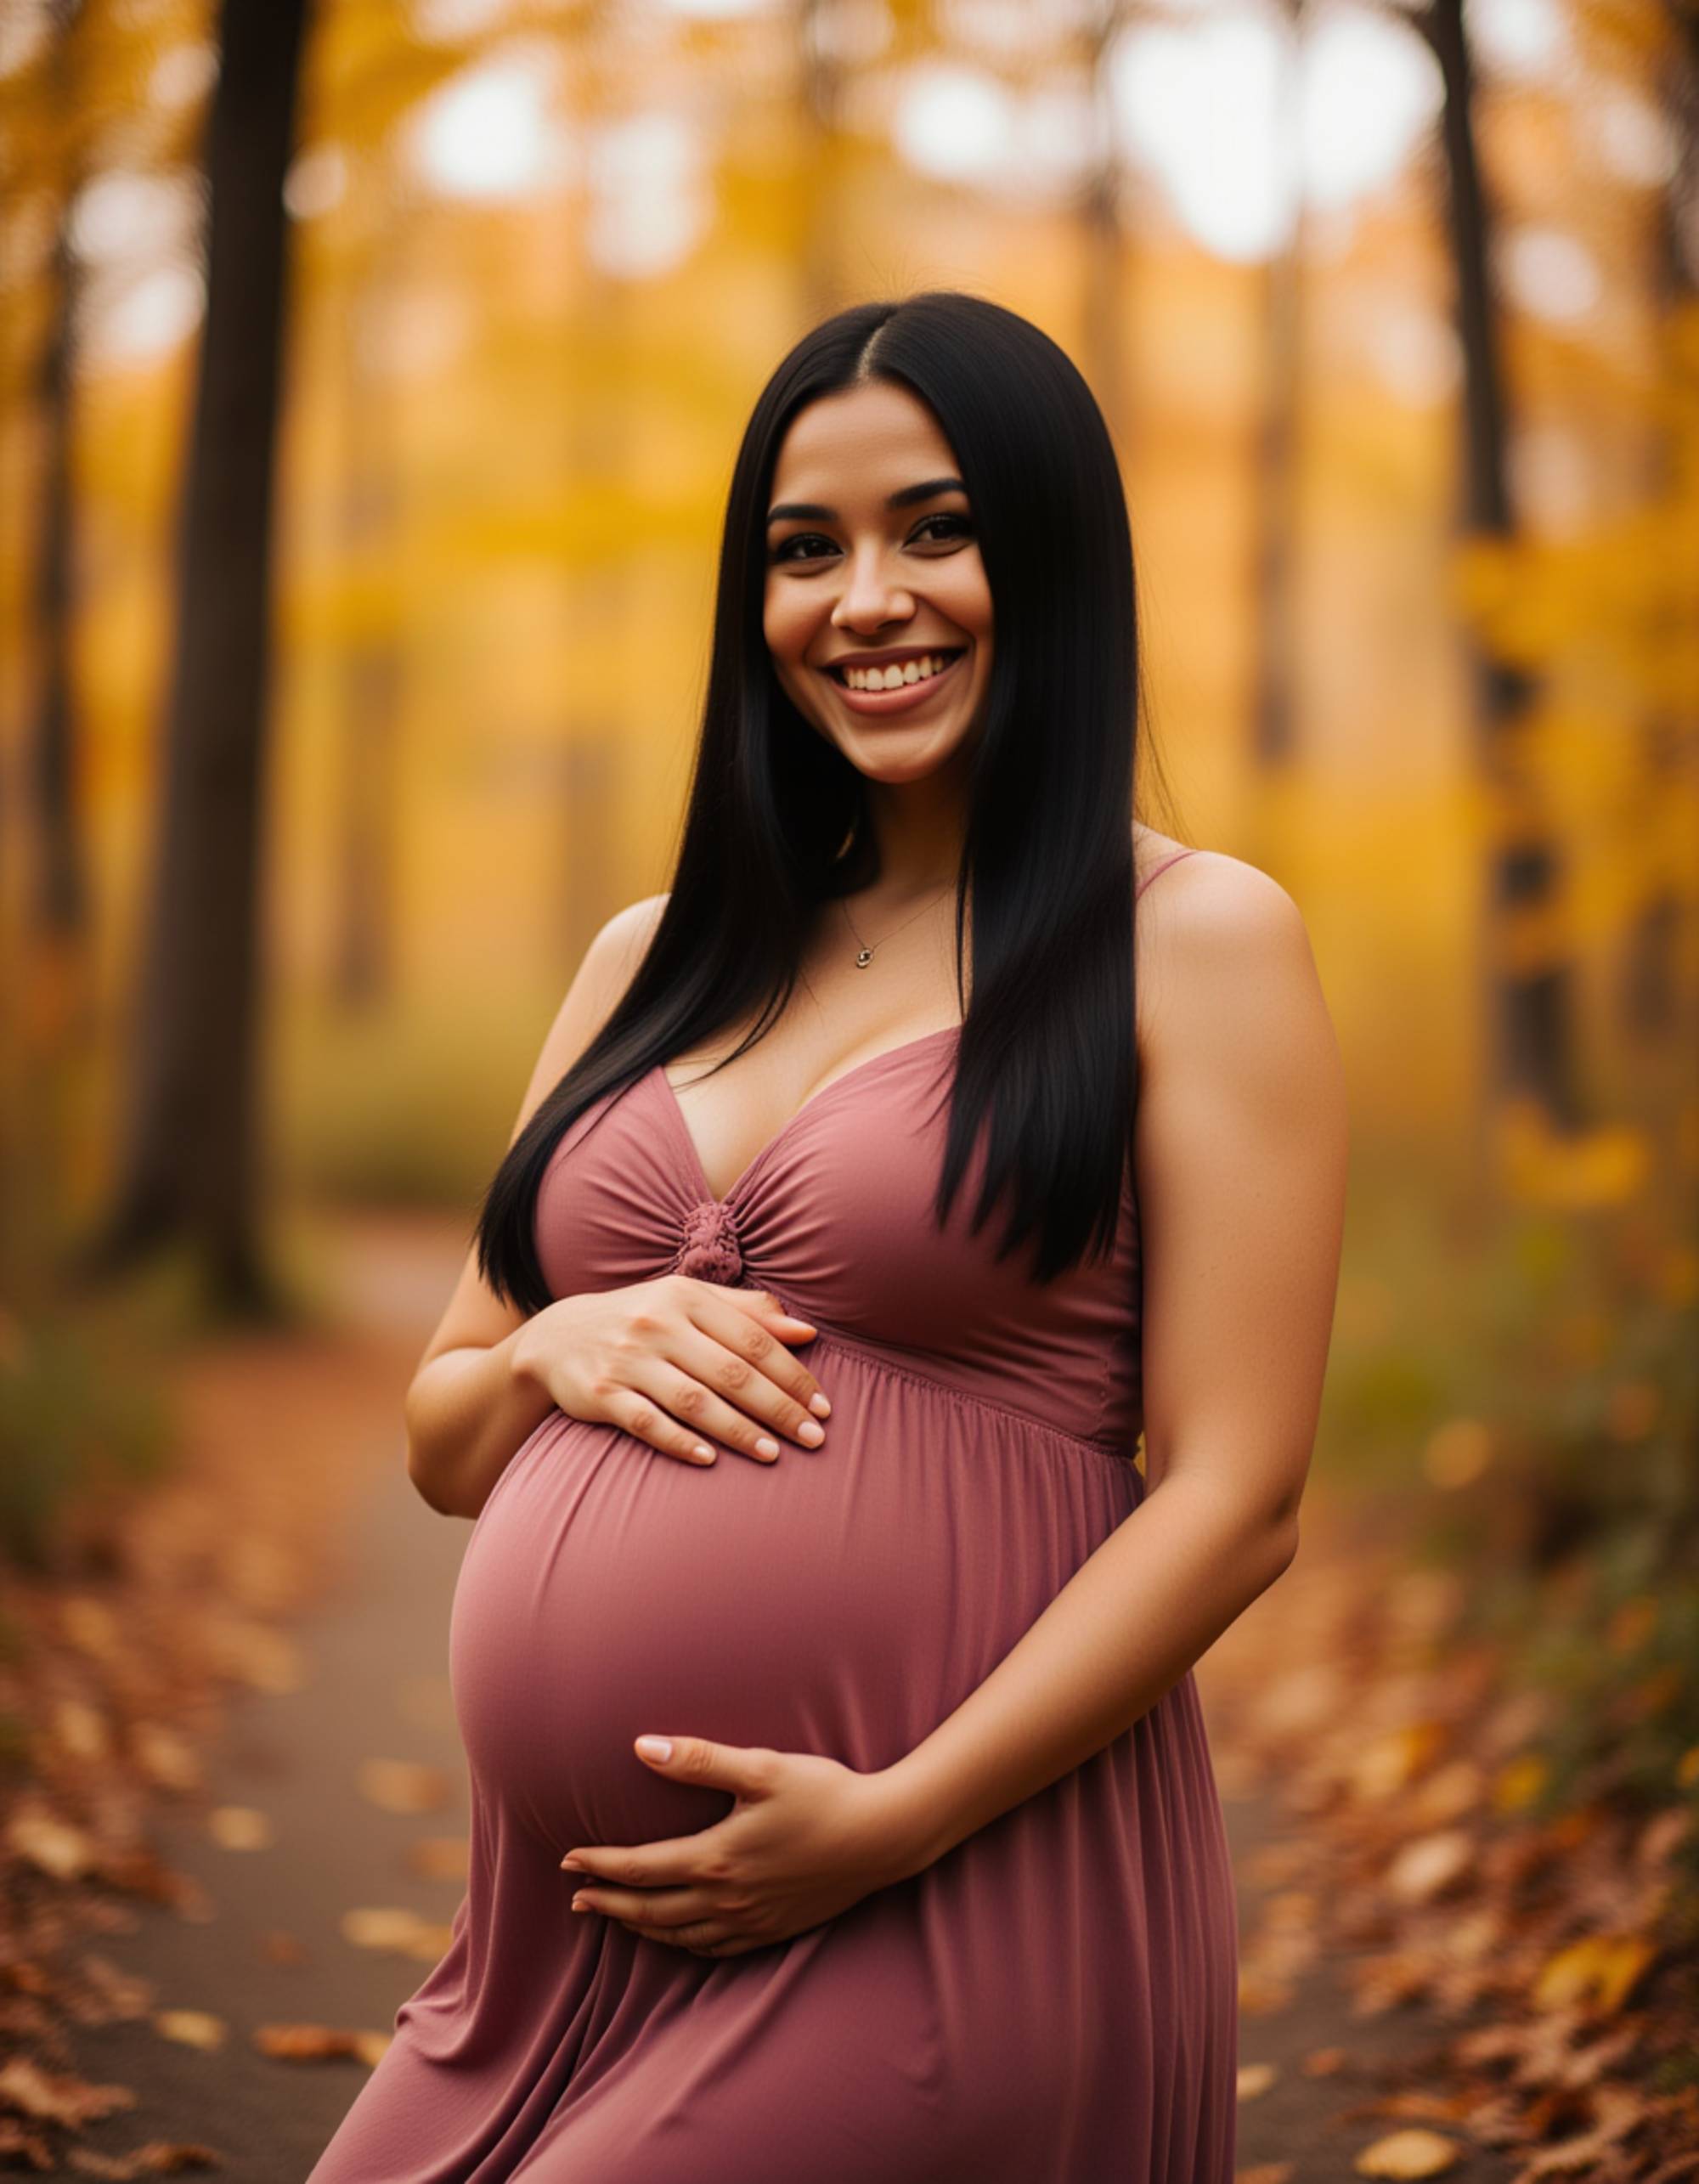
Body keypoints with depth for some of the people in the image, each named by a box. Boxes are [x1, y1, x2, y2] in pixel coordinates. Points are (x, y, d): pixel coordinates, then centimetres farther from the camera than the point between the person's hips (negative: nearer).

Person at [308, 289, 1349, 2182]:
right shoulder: (655, 959, 14)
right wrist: (555, 1354, -4)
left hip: (943, 1932, -5)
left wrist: (896, 1818, -16)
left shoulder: (1194, 941, -2)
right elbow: (442, 1442, 18)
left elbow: (1236, 1500, -8)